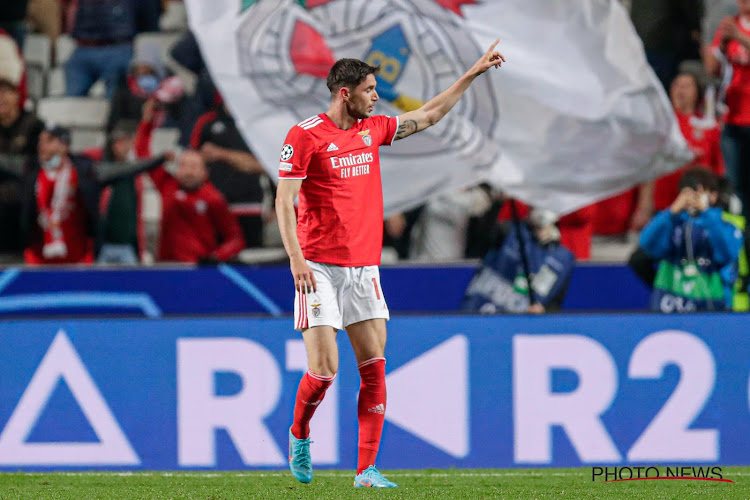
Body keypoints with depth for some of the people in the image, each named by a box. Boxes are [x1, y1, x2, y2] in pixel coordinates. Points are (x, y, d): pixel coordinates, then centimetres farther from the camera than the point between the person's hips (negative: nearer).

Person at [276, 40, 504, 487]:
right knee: (324, 370, -10)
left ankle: (367, 470, 0)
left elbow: (429, 116, 24)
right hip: (319, 268, -6)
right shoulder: (305, 136, -7)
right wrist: (296, 258, -17)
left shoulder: (373, 129, 11)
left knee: (375, 369, -3)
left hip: (364, 267, 6)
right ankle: (299, 434, 20)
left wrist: (473, 74, 23)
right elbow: (284, 202, -8)